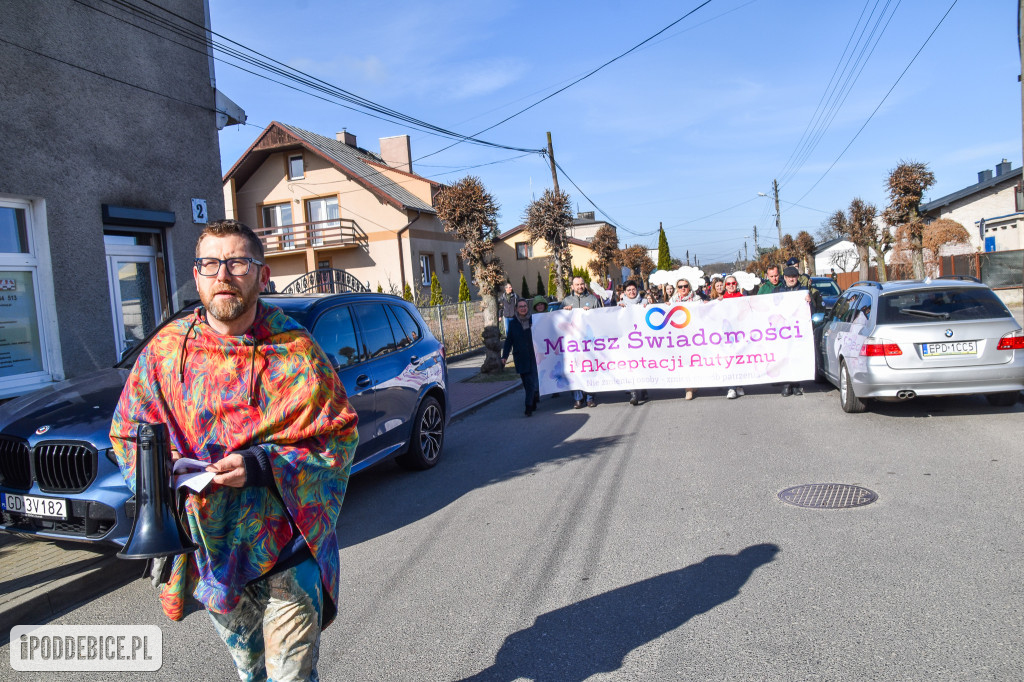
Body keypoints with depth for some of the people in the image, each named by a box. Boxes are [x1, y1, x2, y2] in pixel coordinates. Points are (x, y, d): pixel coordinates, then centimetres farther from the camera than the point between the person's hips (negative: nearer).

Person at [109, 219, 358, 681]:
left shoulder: (295, 350, -12)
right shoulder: (166, 349, -1)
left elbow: (339, 436, -10)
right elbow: (126, 434, 9)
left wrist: (262, 466, -23)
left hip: (288, 549, -4)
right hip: (208, 552, 4)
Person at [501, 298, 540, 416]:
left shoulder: (534, 320, 5)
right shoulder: (513, 323, 8)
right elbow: (509, 341, 11)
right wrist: (504, 356, 3)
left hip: (533, 356, -1)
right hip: (520, 358, 1)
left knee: (532, 382, -6)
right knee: (526, 383, 0)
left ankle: (529, 407, 1)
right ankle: (533, 404, 12)